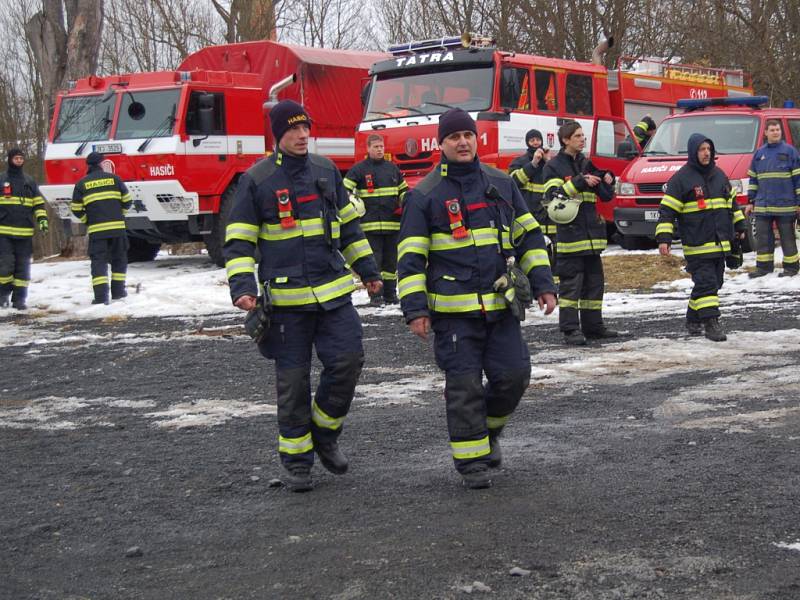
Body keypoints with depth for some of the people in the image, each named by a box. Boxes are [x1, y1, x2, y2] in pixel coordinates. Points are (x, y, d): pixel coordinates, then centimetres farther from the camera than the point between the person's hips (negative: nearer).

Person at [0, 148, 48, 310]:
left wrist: (42, 218, 0)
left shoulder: (29, 181, 13)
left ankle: (19, 298, 9)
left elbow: (38, 203, 15)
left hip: (25, 233, 3)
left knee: (23, 266, 4)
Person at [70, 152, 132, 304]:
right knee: (119, 259, 15)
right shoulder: (113, 178, 6)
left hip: (96, 229, -1)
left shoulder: (81, 184, 4)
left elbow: (76, 209, 3)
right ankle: (118, 291, 17)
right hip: (117, 226, 1)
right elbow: (126, 200, 8)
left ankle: (101, 296, -11)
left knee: (99, 261, -1)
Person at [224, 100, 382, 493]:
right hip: (286, 297, -3)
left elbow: (348, 225, 19)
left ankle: (324, 433, 17)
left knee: (348, 360, -7)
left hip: (333, 291, 4)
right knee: (292, 381, 2)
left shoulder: (326, 170, 9)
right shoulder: (256, 180, -4)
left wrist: (367, 269, 20)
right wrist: (242, 287, -15)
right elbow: (239, 242, -3)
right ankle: (296, 461, 16)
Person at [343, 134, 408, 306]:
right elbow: (345, 191, -2)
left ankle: (390, 294, 17)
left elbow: (403, 189, 25)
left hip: (392, 222, 5)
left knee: (391, 260, 9)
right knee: (374, 259, -4)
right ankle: (375, 295, 1)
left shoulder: (392, 167, 14)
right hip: (371, 223, -5)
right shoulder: (359, 169, -1)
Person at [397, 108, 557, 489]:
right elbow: (410, 257, -3)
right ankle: (471, 460, 12)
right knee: (464, 385, -1)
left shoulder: (501, 183, 10)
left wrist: (542, 284, 7)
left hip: (500, 305, 3)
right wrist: (415, 309, -10)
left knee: (513, 375, 0)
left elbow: (529, 236, 15)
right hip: (453, 310, -3)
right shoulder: (424, 194, -1)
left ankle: (488, 429, 28)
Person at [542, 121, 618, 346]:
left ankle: (593, 325, 19)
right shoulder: (554, 166, -2)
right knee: (570, 283, -7)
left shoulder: (587, 164, 16)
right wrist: (580, 183, -21)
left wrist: (608, 181, -3)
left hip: (592, 232, 7)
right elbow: (554, 196, -16)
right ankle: (570, 330, -4)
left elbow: (606, 196, 17)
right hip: (570, 232, -7)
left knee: (594, 281, 11)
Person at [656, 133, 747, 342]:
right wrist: (664, 238, -16)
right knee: (706, 283, -12)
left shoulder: (719, 174, 14)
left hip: (720, 244, 7)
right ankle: (711, 324, -12)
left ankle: (693, 319, 24)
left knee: (713, 283, 11)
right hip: (697, 246, -7)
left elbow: (732, 202, 26)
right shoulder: (681, 178, -6)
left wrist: (740, 226, 24)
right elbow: (667, 210, -9)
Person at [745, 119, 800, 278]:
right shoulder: (759, 153, 12)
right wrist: (751, 201, 12)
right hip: (763, 204, 4)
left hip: (785, 204, -4)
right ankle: (764, 266, 12)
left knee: (787, 237, 3)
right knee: (762, 235, 4)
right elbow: (753, 178, 17)